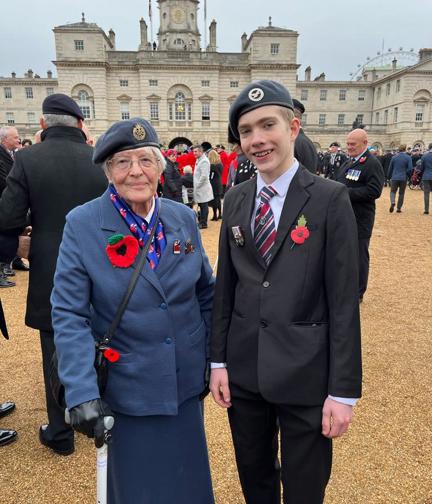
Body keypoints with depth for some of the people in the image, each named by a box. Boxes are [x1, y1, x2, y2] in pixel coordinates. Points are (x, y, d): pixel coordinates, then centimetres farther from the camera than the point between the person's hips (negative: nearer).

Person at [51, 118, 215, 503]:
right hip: (127, 389, -3)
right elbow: (69, 314, -14)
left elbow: (206, 294, 5)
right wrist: (82, 393, -20)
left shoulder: (184, 217, -3)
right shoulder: (82, 224, -14)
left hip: (187, 384, 4)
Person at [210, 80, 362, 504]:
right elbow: (225, 285, 5)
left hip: (305, 374, -4)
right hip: (244, 370, 4)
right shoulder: (235, 199, 3)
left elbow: (344, 299, -11)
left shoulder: (330, 198, -10)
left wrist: (343, 390, -10)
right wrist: (218, 360, 4)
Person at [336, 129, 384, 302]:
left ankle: (357, 293, 18)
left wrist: (346, 192, -23)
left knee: (358, 256, 3)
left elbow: (374, 190, -21)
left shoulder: (372, 163, -12)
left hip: (360, 220, -8)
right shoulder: (348, 162, 13)